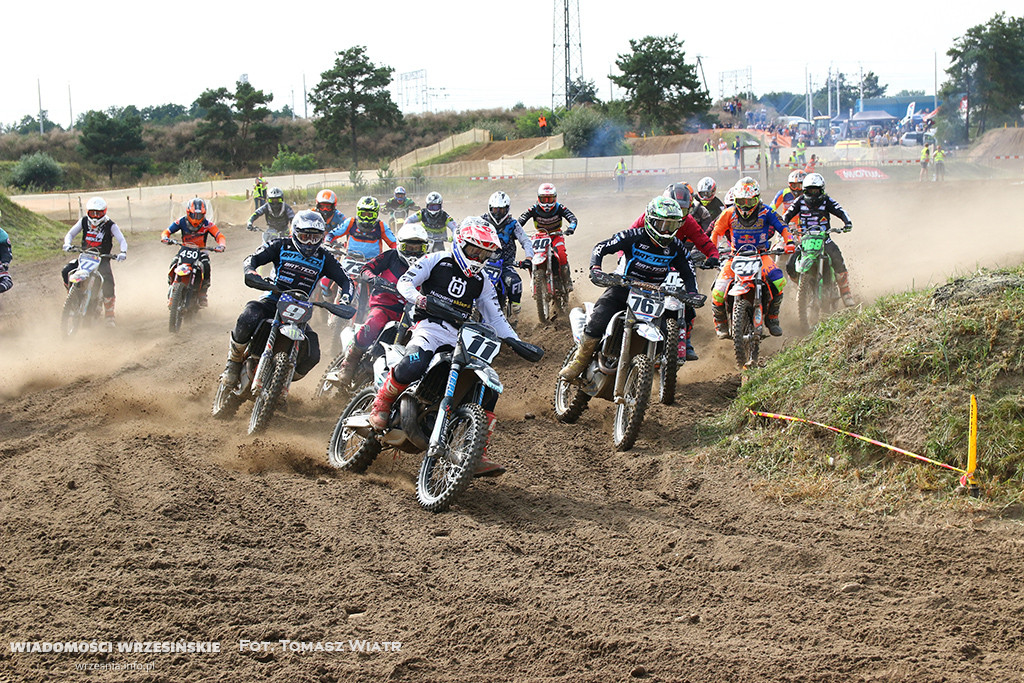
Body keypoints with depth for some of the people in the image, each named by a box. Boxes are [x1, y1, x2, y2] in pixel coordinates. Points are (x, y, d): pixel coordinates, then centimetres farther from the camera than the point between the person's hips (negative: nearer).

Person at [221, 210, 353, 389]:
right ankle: (234, 361, -7)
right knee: (246, 322, -36)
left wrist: (345, 298, -19)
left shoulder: (324, 258, 5)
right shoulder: (282, 246, 0)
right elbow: (251, 259, -5)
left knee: (312, 355, -17)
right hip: (272, 301, -2)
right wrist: (251, 273, -30)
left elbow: (345, 280, 4)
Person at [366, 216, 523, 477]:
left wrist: (515, 341, 5)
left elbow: (495, 317, 20)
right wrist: (418, 297, -22)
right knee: (413, 365, -38)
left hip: (461, 338, 5)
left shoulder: (481, 282, 20)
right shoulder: (436, 261, 6)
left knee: (488, 389, -8)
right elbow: (404, 281, 0)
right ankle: (381, 404, -9)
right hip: (430, 327, -5)